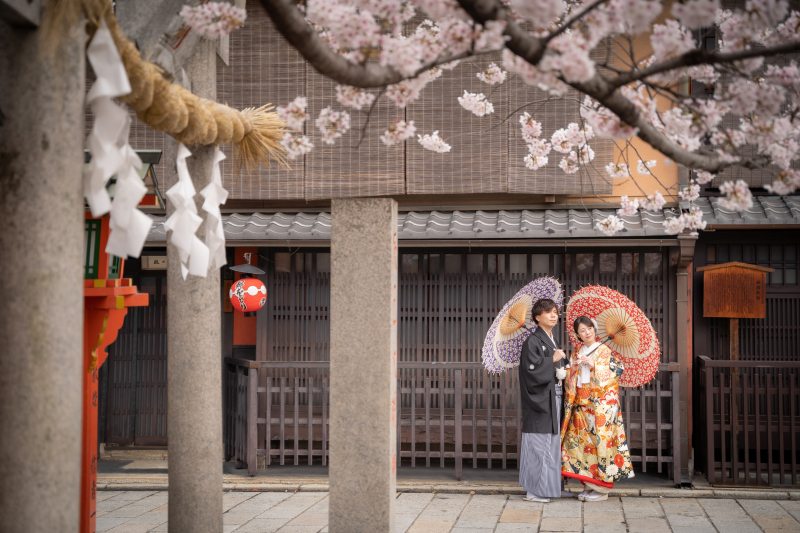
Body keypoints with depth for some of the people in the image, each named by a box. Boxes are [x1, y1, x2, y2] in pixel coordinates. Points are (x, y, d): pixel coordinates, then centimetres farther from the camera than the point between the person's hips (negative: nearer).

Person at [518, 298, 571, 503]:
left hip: (553, 399, 9)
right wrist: (552, 360, -13)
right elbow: (532, 369, -20)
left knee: (554, 442, 11)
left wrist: (564, 370, 5)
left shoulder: (553, 342, 18)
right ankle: (534, 490, -2)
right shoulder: (532, 342, -9)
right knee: (538, 443, -7)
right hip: (538, 400, -9)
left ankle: (553, 486, 17)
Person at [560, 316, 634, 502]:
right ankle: (590, 485, 11)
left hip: (601, 404, -6)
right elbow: (571, 383, 16)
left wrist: (592, 365, -16)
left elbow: (617, 369, -12)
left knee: (601, 441, -6)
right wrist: (573, 368, -4)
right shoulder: (577, 355, 15)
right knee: (584, 442, 3)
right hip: (582, 406, 6)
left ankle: (602, 488, -1)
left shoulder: (604, 351, -1)